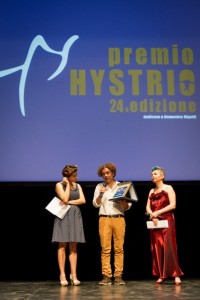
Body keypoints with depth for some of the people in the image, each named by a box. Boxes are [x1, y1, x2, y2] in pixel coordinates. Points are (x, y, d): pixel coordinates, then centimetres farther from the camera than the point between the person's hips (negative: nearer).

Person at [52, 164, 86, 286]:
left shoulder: (78, 186, 14)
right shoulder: (59, 185, 0)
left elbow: (83, 200, 1)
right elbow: (65, 199, -13)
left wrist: (69, 202, -9)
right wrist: (67, 184, -6)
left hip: (75, 216, 4)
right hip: (63, 216, -4)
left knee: (73, 247, 2)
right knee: (62, 245, -5)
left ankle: (74, 275, 1)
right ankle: (62, 275, -4)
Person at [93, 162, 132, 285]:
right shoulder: (99, 187, 12)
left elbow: (128, 207, 10)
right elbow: (95, 204, 6)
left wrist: (124, 203, -11)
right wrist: (100, 194, -9)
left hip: (119, 219, 0)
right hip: (104, 219, 0)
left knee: (119, 248, -3)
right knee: (105, 248, -4)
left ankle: (118, 276, 1)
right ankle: (106, 276, -1)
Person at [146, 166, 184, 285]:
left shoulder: (168, 188, 1)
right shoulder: (152, 191, 17)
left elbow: (173, 205, -9)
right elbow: (148, 207, 12)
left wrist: (158, 212, -13)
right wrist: (152, 215, -9)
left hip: (167, 221, -5)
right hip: (155, 222, 5)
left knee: (169, 247, -11)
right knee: (157, 248, 1)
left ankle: (176, 275, -8)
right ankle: (161, 276, 5)